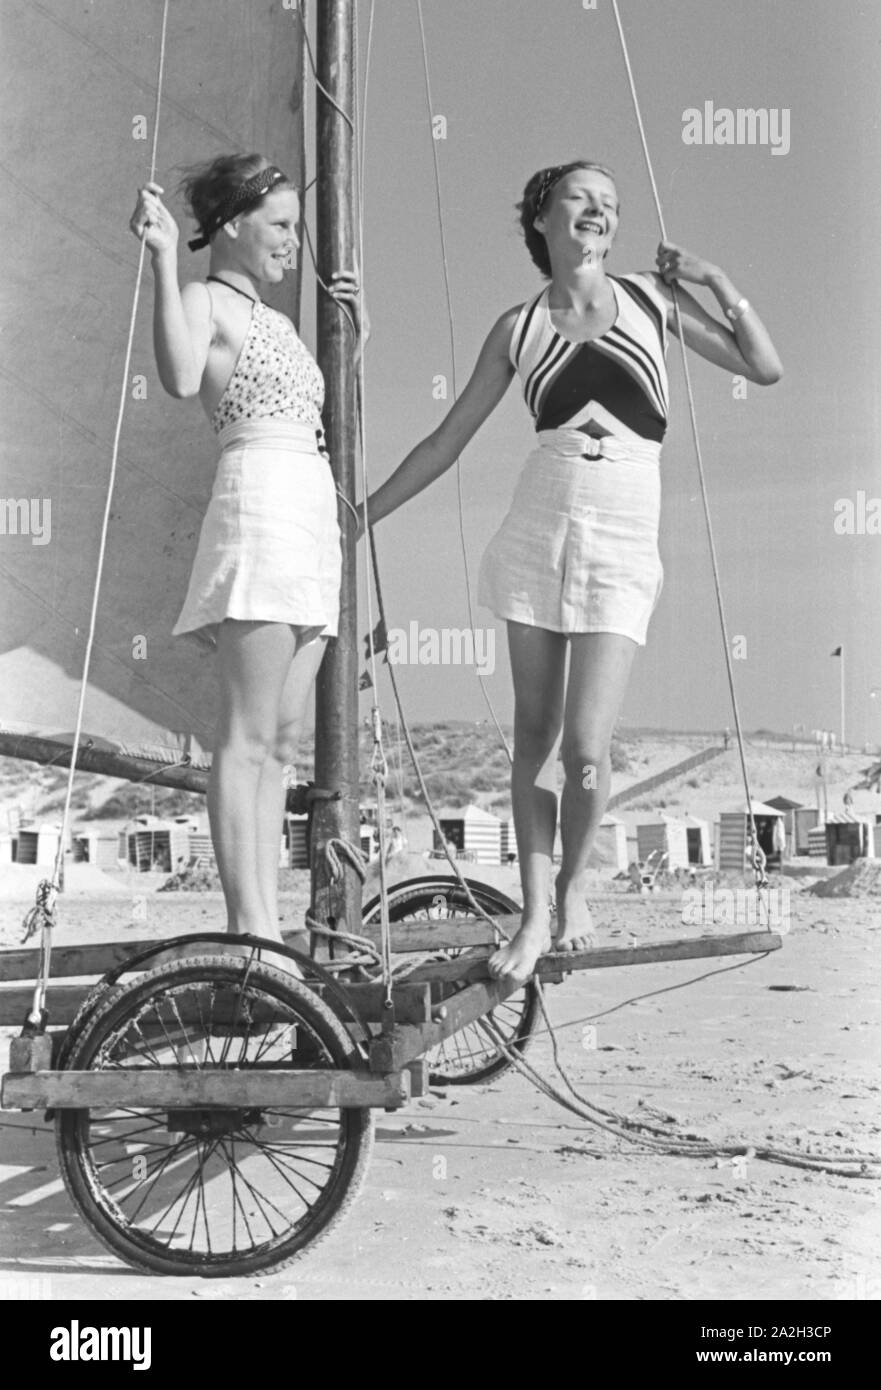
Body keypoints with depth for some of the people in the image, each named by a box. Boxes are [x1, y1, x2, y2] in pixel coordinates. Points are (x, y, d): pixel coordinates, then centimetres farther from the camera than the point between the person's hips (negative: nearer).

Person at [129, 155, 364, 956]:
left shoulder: (275, 321, 27)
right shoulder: (207, 299, 1)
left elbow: (319, 408, 37)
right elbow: (181, 377, -21)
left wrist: (354, 328, 31)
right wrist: (163, 259, -20)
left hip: (312, 516, 9)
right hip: (262, 500, -9)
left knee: (281, 740, 5)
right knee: (247, 735, -11)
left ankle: (266, 923, 7)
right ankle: (247, 925, -10)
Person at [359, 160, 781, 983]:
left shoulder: (650, 296, 9)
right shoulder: (518, 328, 8)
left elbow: (765, 368, 11)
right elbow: (447, 442, 12)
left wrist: (714, 278, 5)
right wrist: (359, 516, 11)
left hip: (621, 550, -1)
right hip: (538, 533, 1)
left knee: (585, 746, -10)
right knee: (534, 734, 4)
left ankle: (574, 883, 19)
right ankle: (534, 912, 17)